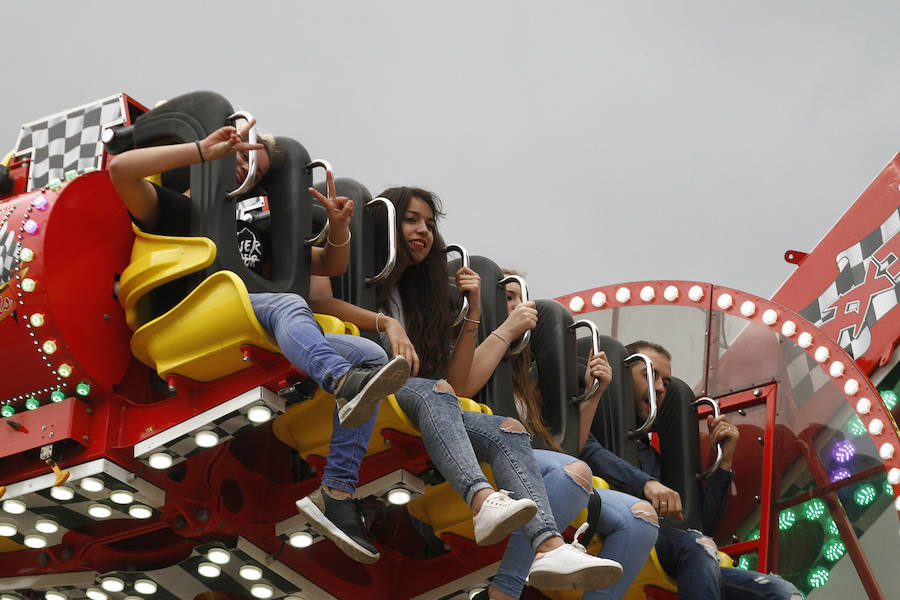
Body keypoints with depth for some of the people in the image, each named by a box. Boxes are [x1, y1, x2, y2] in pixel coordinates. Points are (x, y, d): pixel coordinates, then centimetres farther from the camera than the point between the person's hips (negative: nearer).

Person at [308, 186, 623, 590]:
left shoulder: (422, 298, 31)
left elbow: (455, 380, 21)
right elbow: (315, 299, -13)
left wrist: (472, 311, 15)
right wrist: (384, 322, -18)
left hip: (417, 419, 5)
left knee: (507, 431, -20)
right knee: (433, 391, -36)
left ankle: (549, 548, -47)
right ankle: (483, 501, -61)